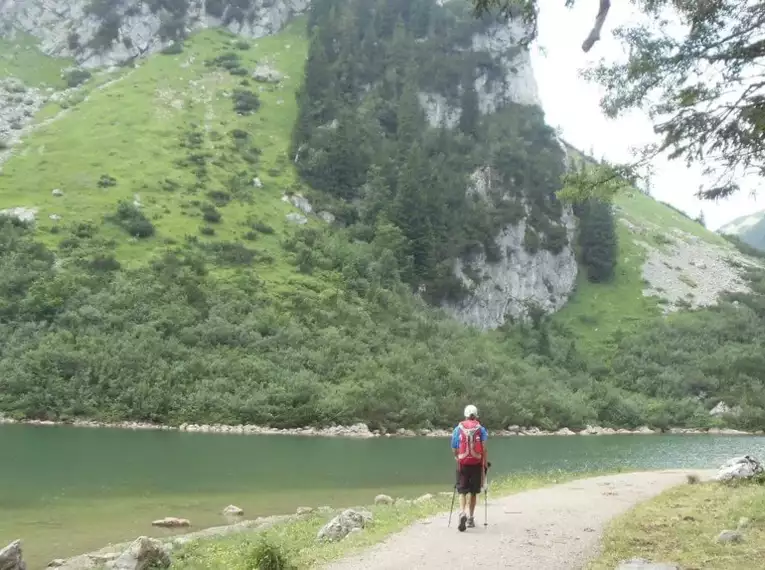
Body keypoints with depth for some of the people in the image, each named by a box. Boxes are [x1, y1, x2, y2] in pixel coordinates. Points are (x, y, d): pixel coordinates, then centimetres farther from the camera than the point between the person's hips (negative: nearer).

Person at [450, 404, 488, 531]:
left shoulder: (458, 429, 4)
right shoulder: (481, 429, 1)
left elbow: (454, 448, 9)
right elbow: (484, 449, -6)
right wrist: (485, 464, 1)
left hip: (462, 463, 0)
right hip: (477, 463, 0)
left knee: (462, 491, 3)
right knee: (474, 492, 13)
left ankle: (462, 513, -22)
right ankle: (471, 518, 19)